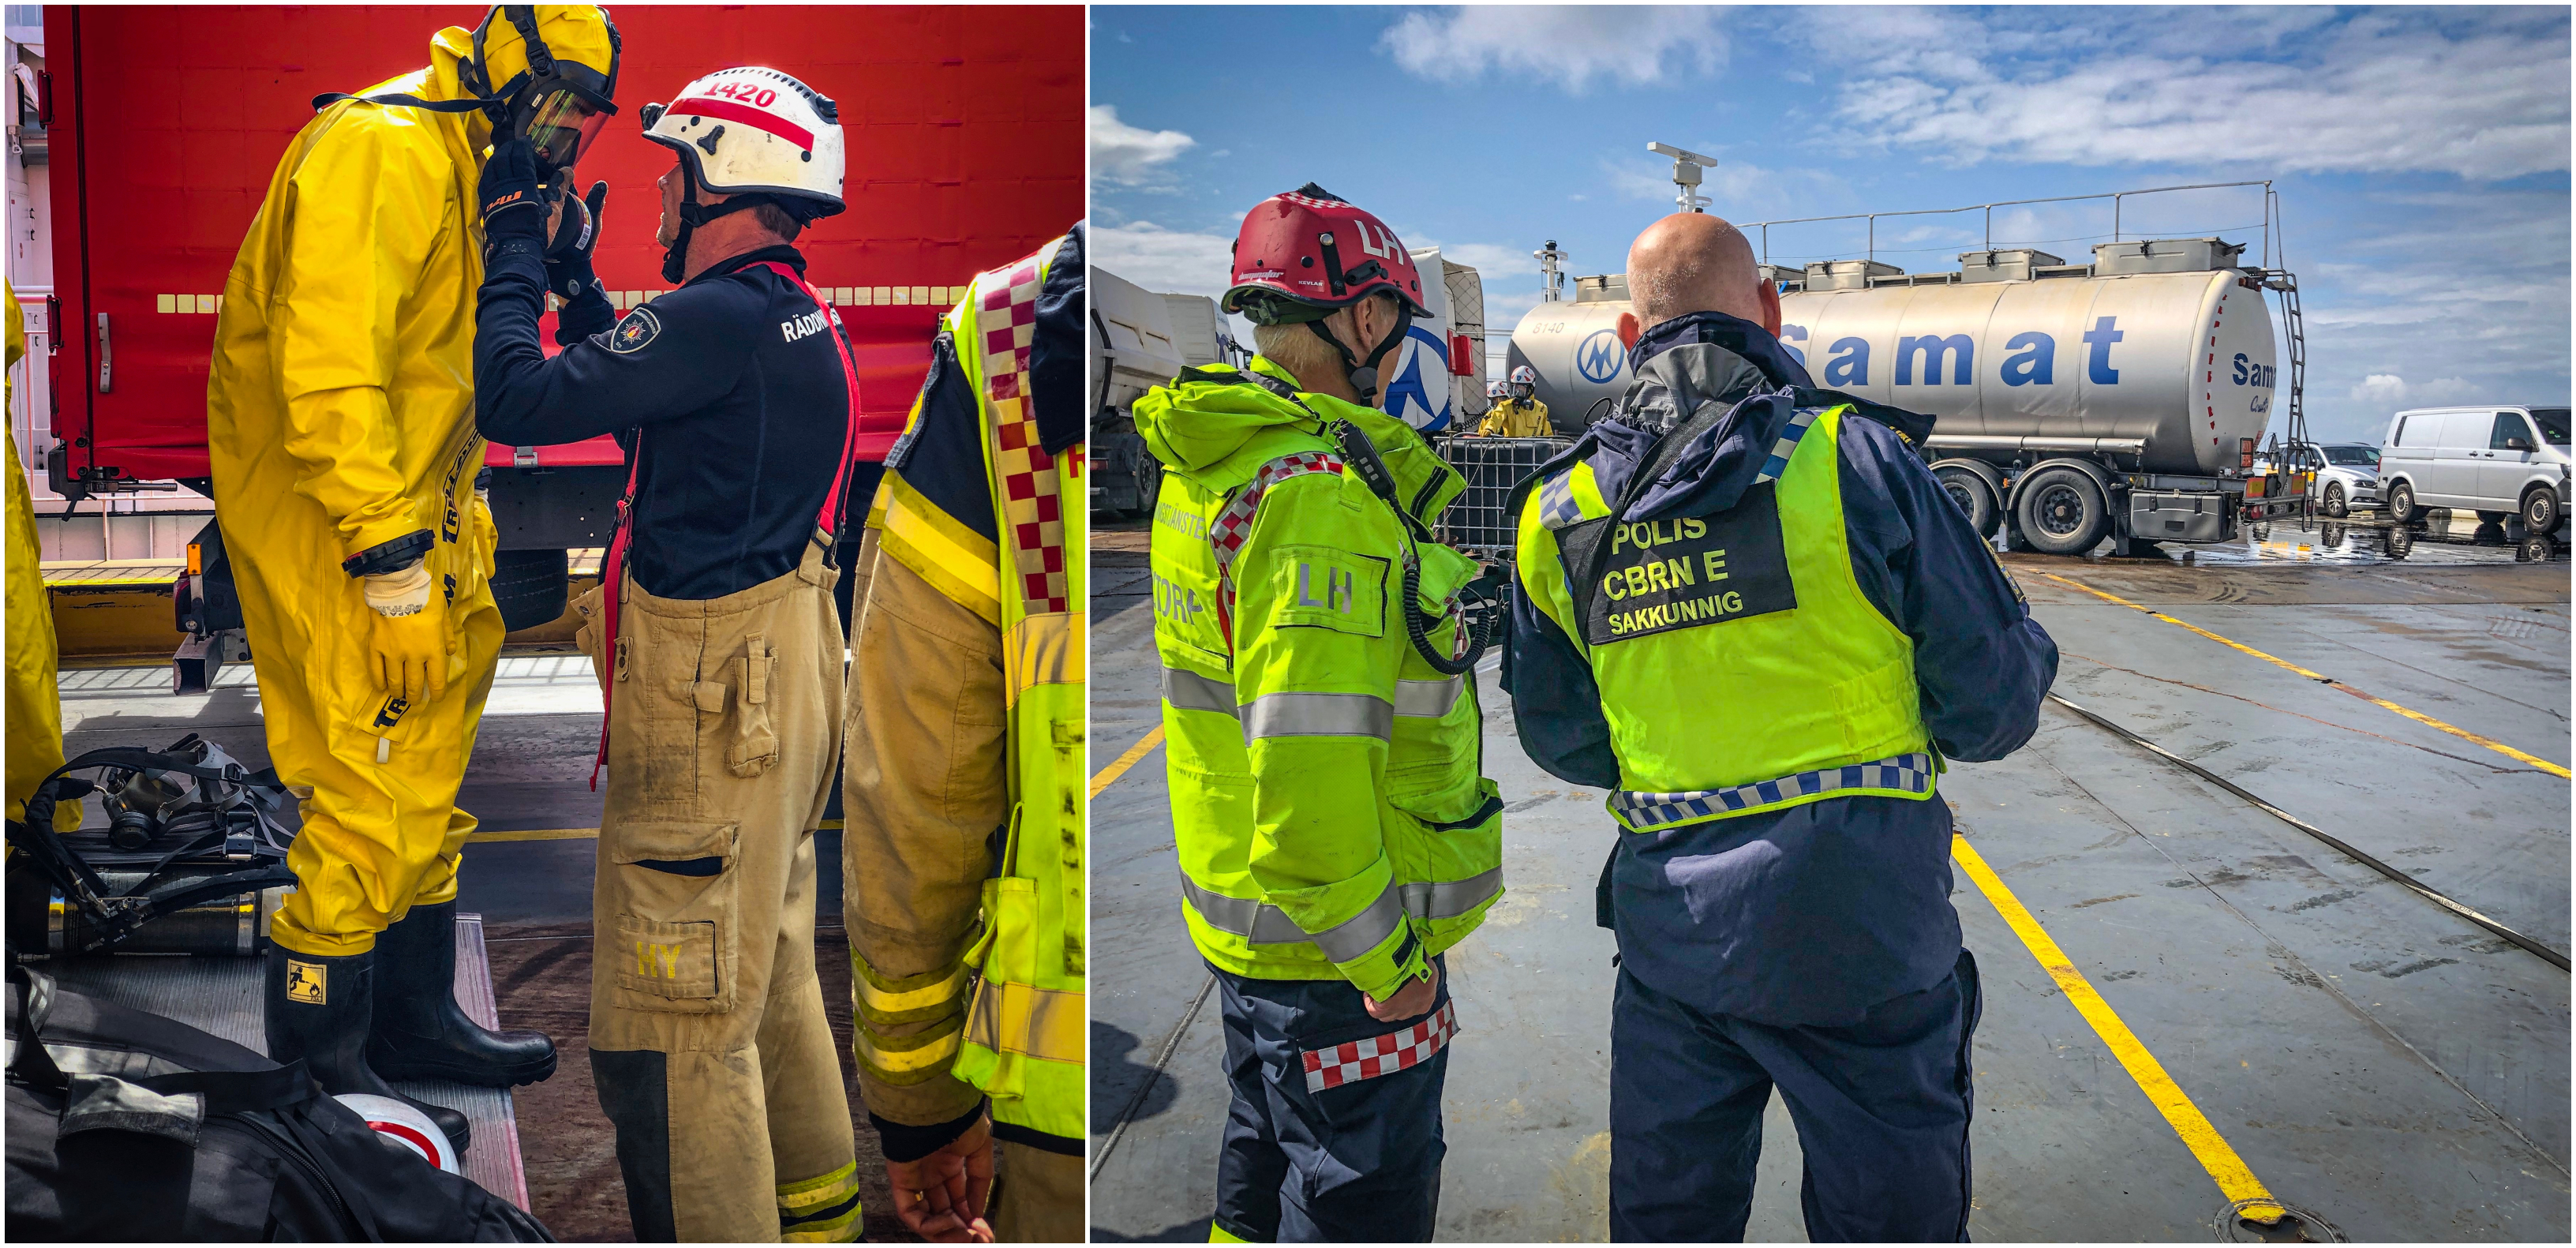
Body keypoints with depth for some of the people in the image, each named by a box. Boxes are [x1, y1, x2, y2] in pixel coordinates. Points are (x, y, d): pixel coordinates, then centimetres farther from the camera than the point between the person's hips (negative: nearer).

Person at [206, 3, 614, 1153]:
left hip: (403, 508, 11)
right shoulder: (381, 150, -17)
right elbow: (330, 371, -26)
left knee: (426, 773, 15)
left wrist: (457, 514, 23)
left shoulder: (461, 166, 16)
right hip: (322, 512, -10)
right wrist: (391, 562, -27)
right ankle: (319, 1058, 8)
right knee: (367, 789, -6)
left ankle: (415, 1016, 28)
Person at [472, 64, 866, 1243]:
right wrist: (575, 281, 20)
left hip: (711, 702, -11)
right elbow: (649, 410, 24)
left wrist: (512, 242, -5)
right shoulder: (798, 317, 10)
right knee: (770, 966, 24)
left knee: (671, 1025, -1)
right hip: (779, 668, 11)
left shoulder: (724, 319, -21)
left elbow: (515, 401, -20)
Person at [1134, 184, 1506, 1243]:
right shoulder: (1322, 492, -24)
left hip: (1240, 916, 9)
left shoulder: (1207, 467, 7)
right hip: (1340, 953, -9)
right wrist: (1387, 959, -22)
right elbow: (1308, 767, -29)